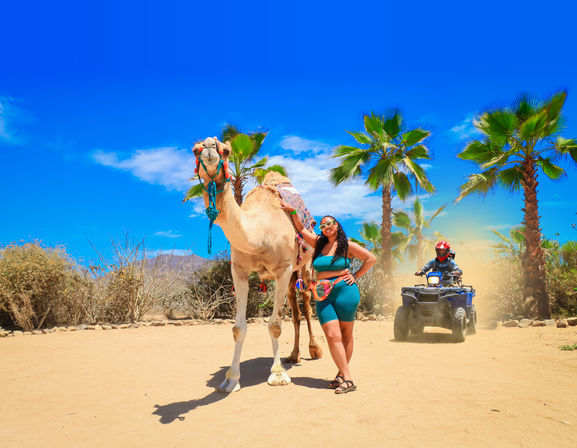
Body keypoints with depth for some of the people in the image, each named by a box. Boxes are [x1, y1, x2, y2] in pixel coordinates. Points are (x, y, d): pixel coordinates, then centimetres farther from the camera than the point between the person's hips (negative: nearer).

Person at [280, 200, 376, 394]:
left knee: (345, 334, 6)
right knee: (332, 336, -7)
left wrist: (355, 276, 1)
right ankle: (346, 378, 0)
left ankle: (342, 374, 16)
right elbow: (301, 229, 19)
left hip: (345, 293, -3)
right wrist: (292, 212, 10)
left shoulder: (347, 246, 1)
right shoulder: (319, 244, 11)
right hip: (324, 296, 3)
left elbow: (371, 258, 4)